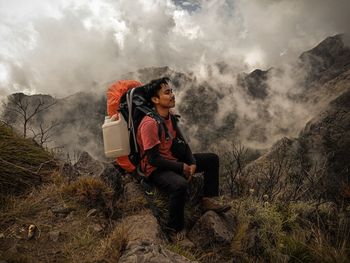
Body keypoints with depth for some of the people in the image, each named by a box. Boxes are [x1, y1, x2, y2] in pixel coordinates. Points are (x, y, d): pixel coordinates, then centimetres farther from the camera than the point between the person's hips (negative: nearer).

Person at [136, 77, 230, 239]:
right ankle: (176, 230, -18)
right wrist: (181, 167, -19)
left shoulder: (170, 116, 3)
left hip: (172, 160, 9)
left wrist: (192, 163, -7)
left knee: (212, 159, 8)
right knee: (180, 185, -40)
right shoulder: (149, 124, -25)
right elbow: (153, 159, -25)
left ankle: (208, 200, 10)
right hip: (155, 169, -9)